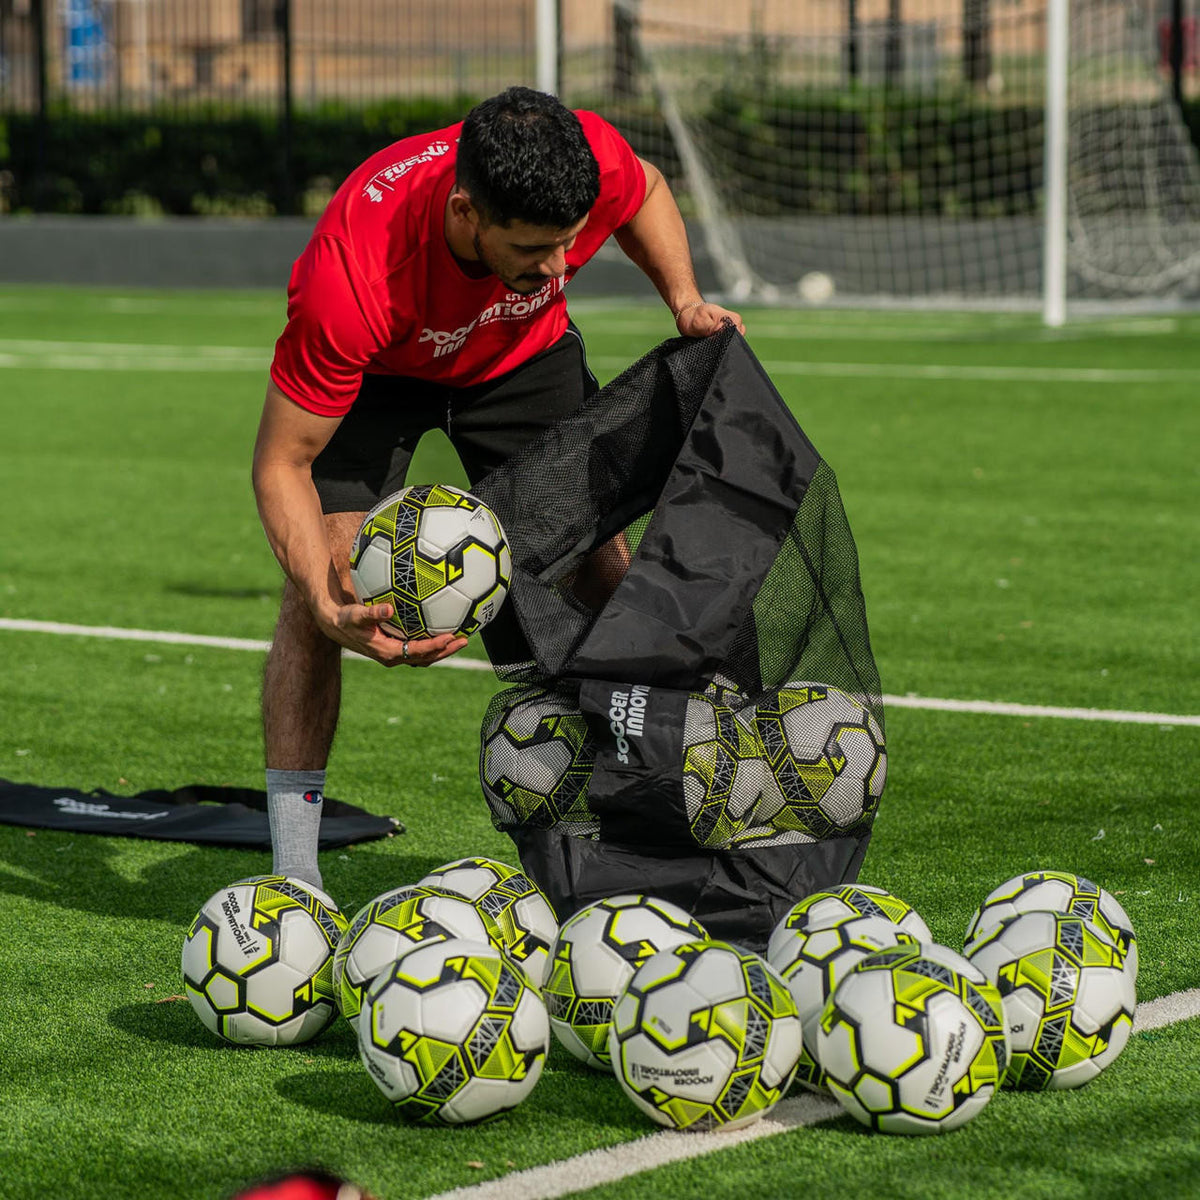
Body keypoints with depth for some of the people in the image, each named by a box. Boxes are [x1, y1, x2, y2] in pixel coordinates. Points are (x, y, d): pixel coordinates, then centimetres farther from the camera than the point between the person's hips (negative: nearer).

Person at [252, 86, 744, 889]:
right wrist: (332, 609, -46)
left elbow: (647, 192, -5)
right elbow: (282, 463, -33)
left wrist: (685, 300, -18)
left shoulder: (594, 161, -35)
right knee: (322, 581, -20)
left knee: (602, 579, -4)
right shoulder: (350, 278, -44)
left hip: (525, 353, 4)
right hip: (377, 369, -3)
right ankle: (292, 874, -13)